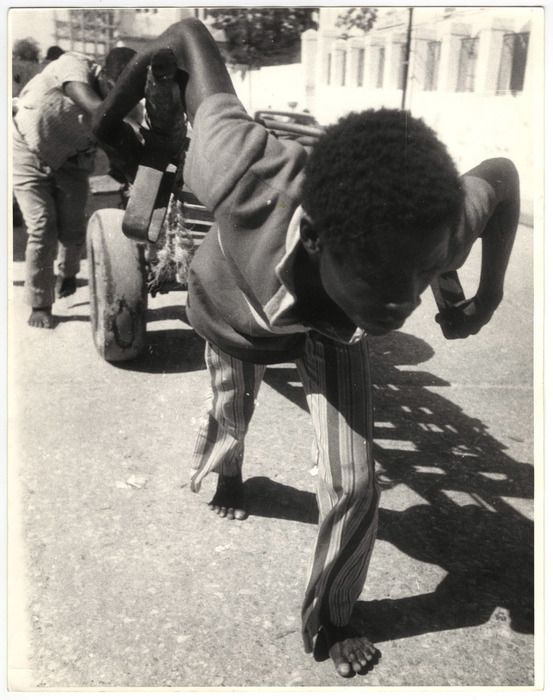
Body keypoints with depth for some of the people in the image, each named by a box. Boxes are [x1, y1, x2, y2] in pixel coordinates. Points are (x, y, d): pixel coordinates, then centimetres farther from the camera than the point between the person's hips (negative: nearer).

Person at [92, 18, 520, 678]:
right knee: (230, 419, 25)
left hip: (330, 331, 1)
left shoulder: (428, 229, -41)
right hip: (234, 312, 0)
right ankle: (226, 477, 64)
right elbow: (189, 36, -32)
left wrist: (489, 295, -13)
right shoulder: (254, 184, -49)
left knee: (352, 481, -5)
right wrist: (109, 122, -16)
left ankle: (329, 619, 23)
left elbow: (501, 174, -16)